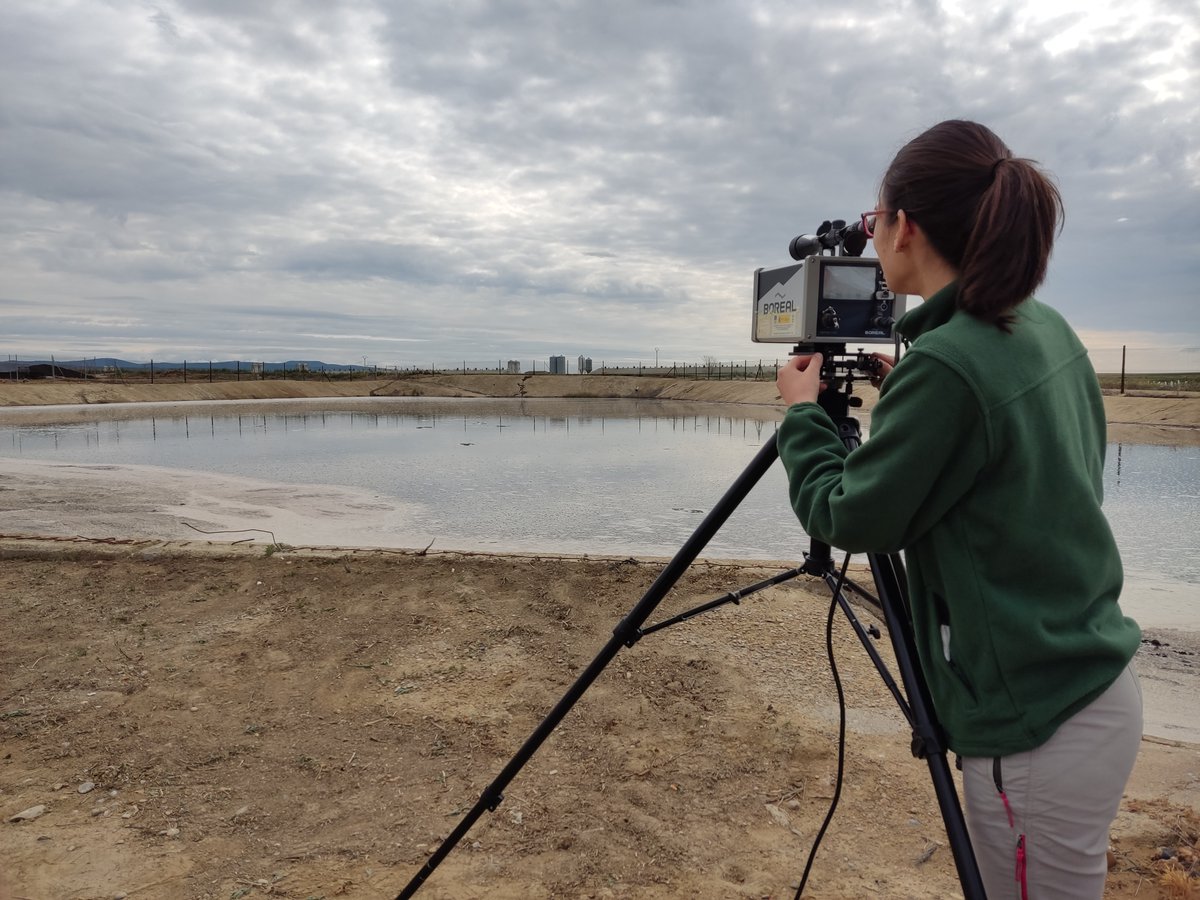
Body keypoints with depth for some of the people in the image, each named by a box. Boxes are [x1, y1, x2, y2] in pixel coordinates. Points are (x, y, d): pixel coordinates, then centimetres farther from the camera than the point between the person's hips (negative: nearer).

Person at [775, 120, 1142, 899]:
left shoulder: (944, 364, -24)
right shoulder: (1049, 332, 3)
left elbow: (846, 518, -14)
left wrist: (803, 412, 0)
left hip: (1040, 731, -9)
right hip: (1099, 691, 9)